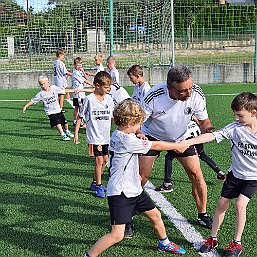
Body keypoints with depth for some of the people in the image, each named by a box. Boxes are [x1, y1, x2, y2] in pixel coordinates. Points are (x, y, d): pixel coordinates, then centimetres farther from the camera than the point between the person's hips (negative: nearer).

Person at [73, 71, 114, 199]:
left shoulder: (109, 99, 4)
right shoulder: (89, 99, -11)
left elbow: (113, 116, 15)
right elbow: (80, 116, -3)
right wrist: (76, 134, -4)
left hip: (106, 136, 6)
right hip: (94, 137, -6)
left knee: (105, 160, 11)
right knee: (99, 161, -6)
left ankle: (95, 183, 29)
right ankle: (99, 187, 8)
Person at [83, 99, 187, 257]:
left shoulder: (117, 135, 5)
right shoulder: (127, 140, -24)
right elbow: (155, 146, -13)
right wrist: (177, 146, 1)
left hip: (134, 189, 10)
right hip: (120, 192, -10)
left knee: (155, 215, 22)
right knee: (117, 235, -13)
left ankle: (164, 244, 44)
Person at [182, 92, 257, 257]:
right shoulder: (234, 128, -14)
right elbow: (211, 136, -23)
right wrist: (186, 143, -32)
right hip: (235, 174, 3)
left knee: (240, 205, -15)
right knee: (222, 204, 7)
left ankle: (237, 243, 3)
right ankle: (213, 239, 25)